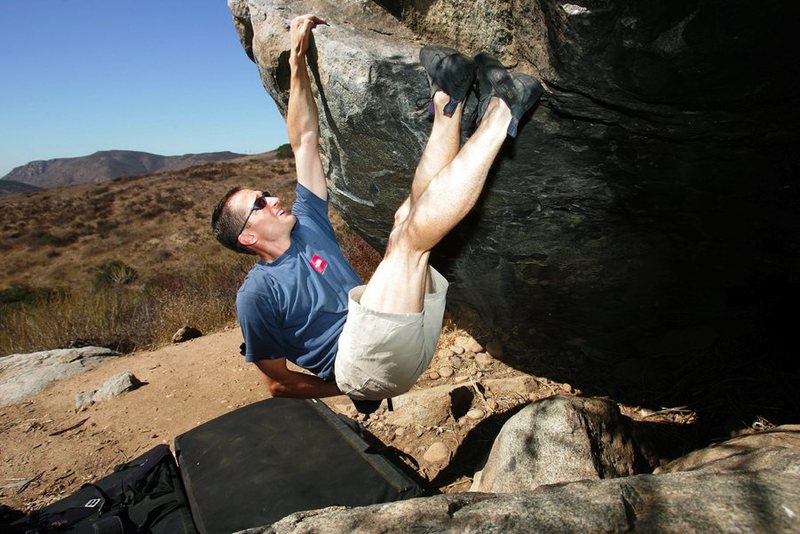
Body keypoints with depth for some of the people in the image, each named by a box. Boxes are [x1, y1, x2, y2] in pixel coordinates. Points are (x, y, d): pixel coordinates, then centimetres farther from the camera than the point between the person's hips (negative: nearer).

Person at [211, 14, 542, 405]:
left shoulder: (305, 223, 16)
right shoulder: (256, 294, -2)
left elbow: (304, 142, 12)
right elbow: (279, 383, 2)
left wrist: (298, 60, 8)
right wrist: (350, 391, 3)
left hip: (413, 336, 8)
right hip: (362, 368, -8)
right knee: (413, 234, -24)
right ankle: (501, 112, -20)